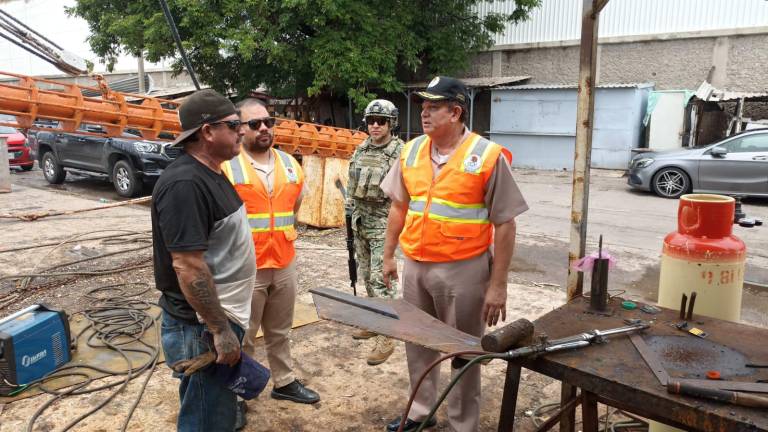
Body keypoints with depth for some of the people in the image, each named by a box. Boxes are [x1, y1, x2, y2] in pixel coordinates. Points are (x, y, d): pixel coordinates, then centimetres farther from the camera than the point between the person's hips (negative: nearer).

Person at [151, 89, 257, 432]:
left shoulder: (210, 173, 9)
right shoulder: (184, 184, -24)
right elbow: (188, 266, -27)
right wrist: (220, 330, -22)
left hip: (220, 317, 10)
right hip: (203, 329, -10)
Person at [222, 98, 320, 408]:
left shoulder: (290, 164, 7)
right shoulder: (226, 166, -12)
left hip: (285, 265, 5)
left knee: (280, 332, 20)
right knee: (241, 336, 9)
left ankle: (284, 382, 37)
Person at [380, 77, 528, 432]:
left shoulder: (488, 156, -12)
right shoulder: (411, 151, 3)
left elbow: (504, 224, -10)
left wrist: (498, 284, -11)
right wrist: (389, 255, 14)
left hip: (462, 271, -5)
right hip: (414, 267, 5)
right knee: (417, 343, 18)